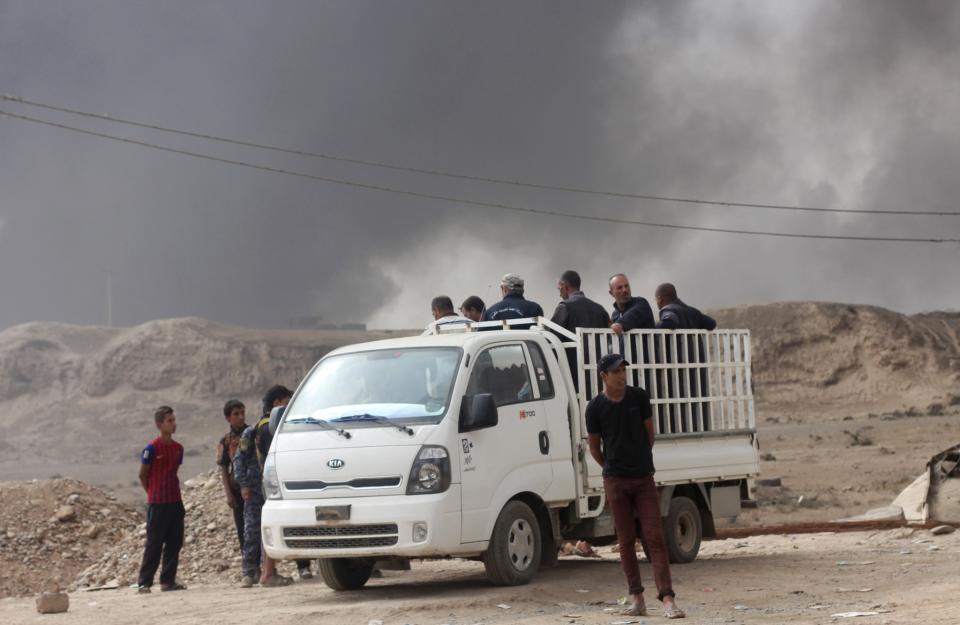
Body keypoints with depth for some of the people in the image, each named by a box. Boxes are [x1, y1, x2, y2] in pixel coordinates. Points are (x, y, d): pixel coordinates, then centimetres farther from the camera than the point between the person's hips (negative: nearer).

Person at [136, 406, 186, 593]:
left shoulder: (178, 448, 9)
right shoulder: (152, 448, -11)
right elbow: (142, 475, -3)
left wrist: (173, 492, 11)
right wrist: (153, 494, 2)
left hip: (175, 502, 7)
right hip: (157, 504, -7)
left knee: (174, 543, 7)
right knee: (154, 544, -5)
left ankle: (168, 580, 13)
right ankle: (144, 583, 0)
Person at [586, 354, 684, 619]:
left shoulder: (639, 397, 0)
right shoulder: (596, 407, -4)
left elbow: (649, 433, 10)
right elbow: (594, 447, 7)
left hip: (644, 478, 1)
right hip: (615, 481, -1)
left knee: (655, 538, -6)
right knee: (626, 541, 3)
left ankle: (668, 599, -13)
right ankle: (637, 599, 9)